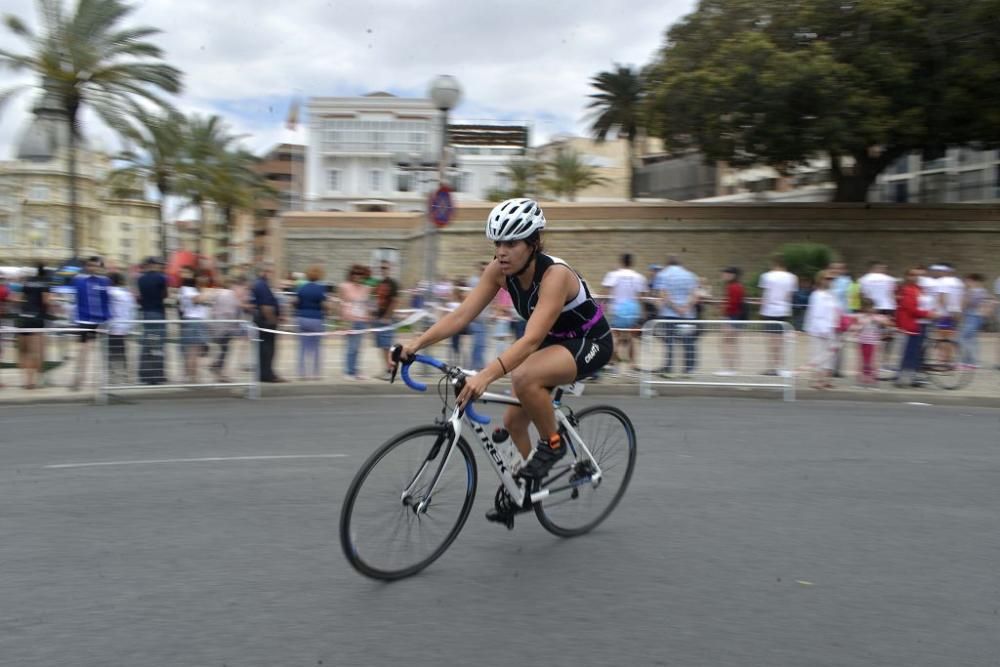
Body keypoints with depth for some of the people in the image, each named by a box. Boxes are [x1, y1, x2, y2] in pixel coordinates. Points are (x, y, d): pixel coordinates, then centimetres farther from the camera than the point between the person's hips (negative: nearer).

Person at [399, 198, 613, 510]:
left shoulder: (555, 274, -32)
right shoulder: (499, 270, -13)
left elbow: (532, 339, -43)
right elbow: (461, 314, -16)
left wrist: (486, 375, -54)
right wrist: (417, 343, -30)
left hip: (590, 342, -7)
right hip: (553, 342, 8)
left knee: (524, 377, -34)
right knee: (513, 420, 6)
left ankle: (552, 444, -9)